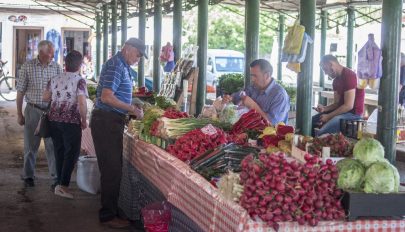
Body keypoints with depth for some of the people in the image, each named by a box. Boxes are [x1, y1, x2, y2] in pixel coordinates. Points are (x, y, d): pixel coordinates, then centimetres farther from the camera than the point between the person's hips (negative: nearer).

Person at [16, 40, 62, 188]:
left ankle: (57, 176, 7)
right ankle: (28, 176, 24)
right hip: (33, 110, -1)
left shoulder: (56, 67, 0)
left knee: (53, 145, 1)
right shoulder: (28, 67, -4)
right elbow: (20, 91, 1)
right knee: (30, 145, 10)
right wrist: (19, 114, 0)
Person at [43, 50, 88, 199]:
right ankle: (63, 185, -5)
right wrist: (84, 121, -5)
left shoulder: (55, 79, 7)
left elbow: (45, 97, 14)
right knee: (72, 153, 1)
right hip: (71, 121, -6)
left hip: (54, 119, 6)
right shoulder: (79, 81, -10)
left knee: (59, 151, 15)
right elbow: (82, 104, -17)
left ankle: (60, 183, 20)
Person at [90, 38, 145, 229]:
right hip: (106, 121, -10)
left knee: (113, 168, 15)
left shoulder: (122, 66, 17)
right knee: (112, 169, -5)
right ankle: (108, 215, 3)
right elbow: (106, 97, -23)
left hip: (112, 121, 10)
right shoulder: (116, 66, -15)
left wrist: (133, 108, 14)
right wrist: (132, 109, -17)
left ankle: (111, 209, 25)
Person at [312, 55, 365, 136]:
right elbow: (336, 103, 13)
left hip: (353, 113, -10)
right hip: (341, 111, 10)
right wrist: (324, 108, -8)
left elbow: (348, 106, -22)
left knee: (321, 134, -29)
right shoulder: (336, 80, 12)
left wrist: (328, 116, -17)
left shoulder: (349, 76, -17)